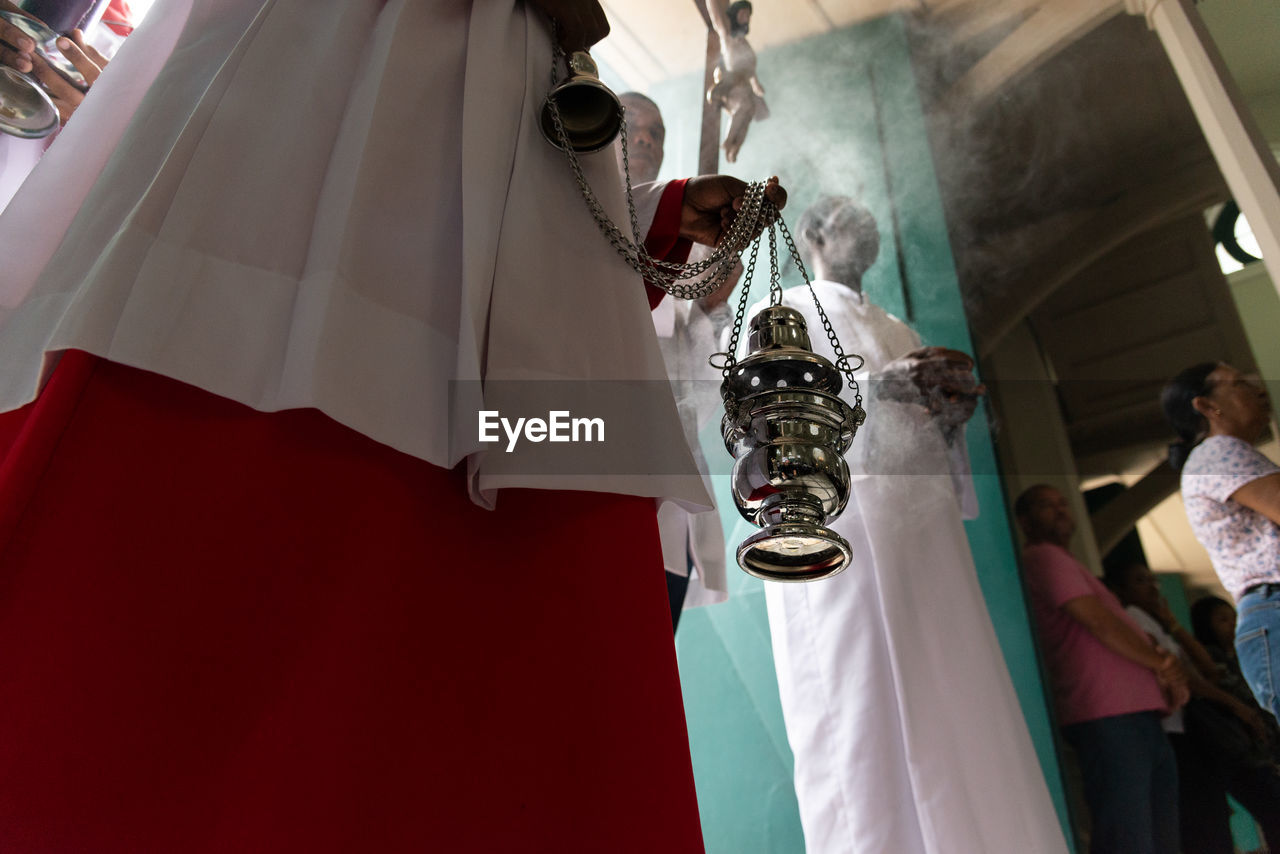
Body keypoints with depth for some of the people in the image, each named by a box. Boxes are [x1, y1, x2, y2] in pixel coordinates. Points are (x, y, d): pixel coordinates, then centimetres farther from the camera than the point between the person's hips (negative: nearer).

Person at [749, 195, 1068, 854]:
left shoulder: (898, 329, 30)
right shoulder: (781, 312, 12)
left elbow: (923, 428, 24)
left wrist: (953, 404, 3)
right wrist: (874, 385, -15)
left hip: (920, 524, 6)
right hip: (835, 509, -6)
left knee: (957, 701, 1)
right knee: (860, 702, -11)